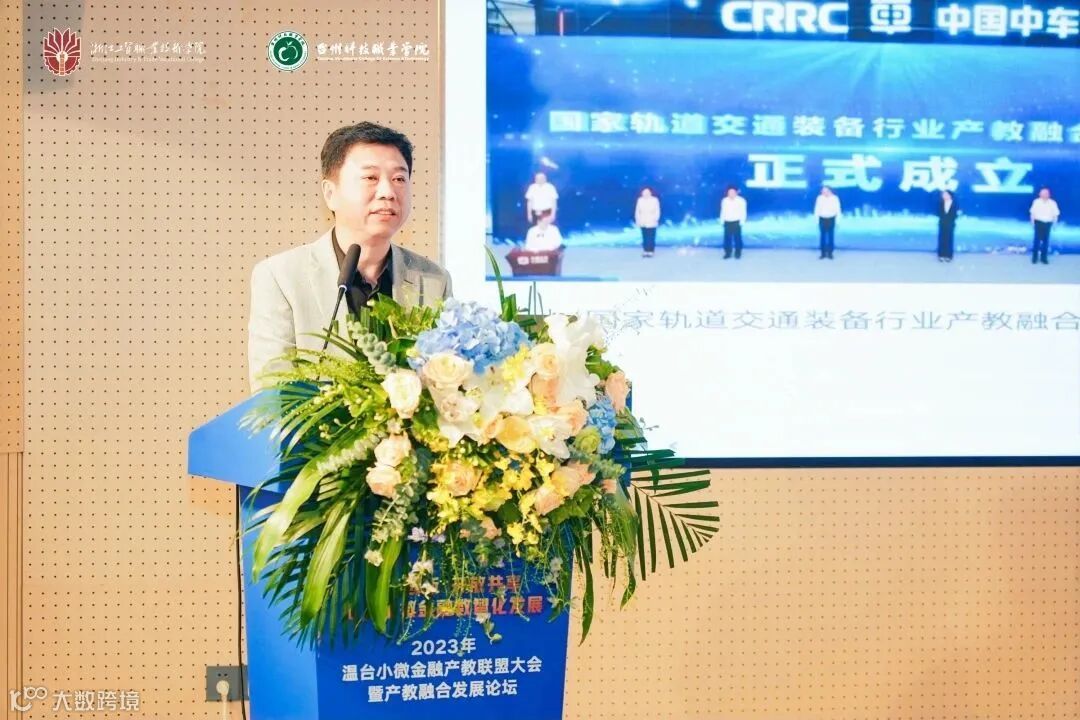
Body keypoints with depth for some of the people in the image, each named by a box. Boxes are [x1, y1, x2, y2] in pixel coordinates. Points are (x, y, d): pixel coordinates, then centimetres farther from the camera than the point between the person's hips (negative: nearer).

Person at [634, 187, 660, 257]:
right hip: (643, 223, 3)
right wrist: (637, 220, 4)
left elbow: (657, 211, -3)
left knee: (651, 238, -5)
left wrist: (655, 220, -10)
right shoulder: (640, 200, 5)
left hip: (651, 223, -3)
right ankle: (645, 251, 10)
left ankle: (650, 252, -1)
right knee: (645, 238, 5)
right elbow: (637, 211, 9)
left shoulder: (655, 200, -4)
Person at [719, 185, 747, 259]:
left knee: (737, 238, 1)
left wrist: (742, 221, -11)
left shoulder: (741, 200, -7)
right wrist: (722, 221, 6)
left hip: (736, 222, -3)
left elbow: (743, 212, -5)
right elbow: (723, 211, 10)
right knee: (727, 238, 3)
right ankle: (727, 253, 12)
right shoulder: (724, 201, 3)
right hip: (727, 222, 3)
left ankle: (738, 253, 11)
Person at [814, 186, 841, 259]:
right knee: (823, 236, 3)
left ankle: (830, 253, 9)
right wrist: (816, 220, -2)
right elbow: (817, 209, 0)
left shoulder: (835, 198, -6)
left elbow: (838, 210, -2)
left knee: (831, 236, 2)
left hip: (831, 219, -1)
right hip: (822, 219, 1)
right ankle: (823, 253, 9)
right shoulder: (820, 198, -3)